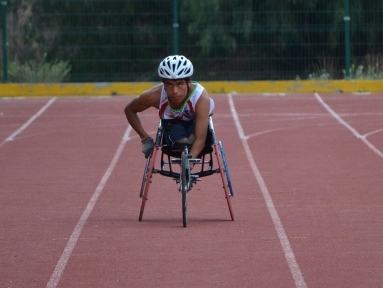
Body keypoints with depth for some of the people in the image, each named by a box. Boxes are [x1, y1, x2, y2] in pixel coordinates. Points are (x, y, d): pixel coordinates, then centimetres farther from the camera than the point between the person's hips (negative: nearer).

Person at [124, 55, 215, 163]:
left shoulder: (201, 98, -39)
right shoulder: (155, 96, -33)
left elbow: (200, 140, -45)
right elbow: (129, 110, -11)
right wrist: (145, 139, -16)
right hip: (172, 126, 0)